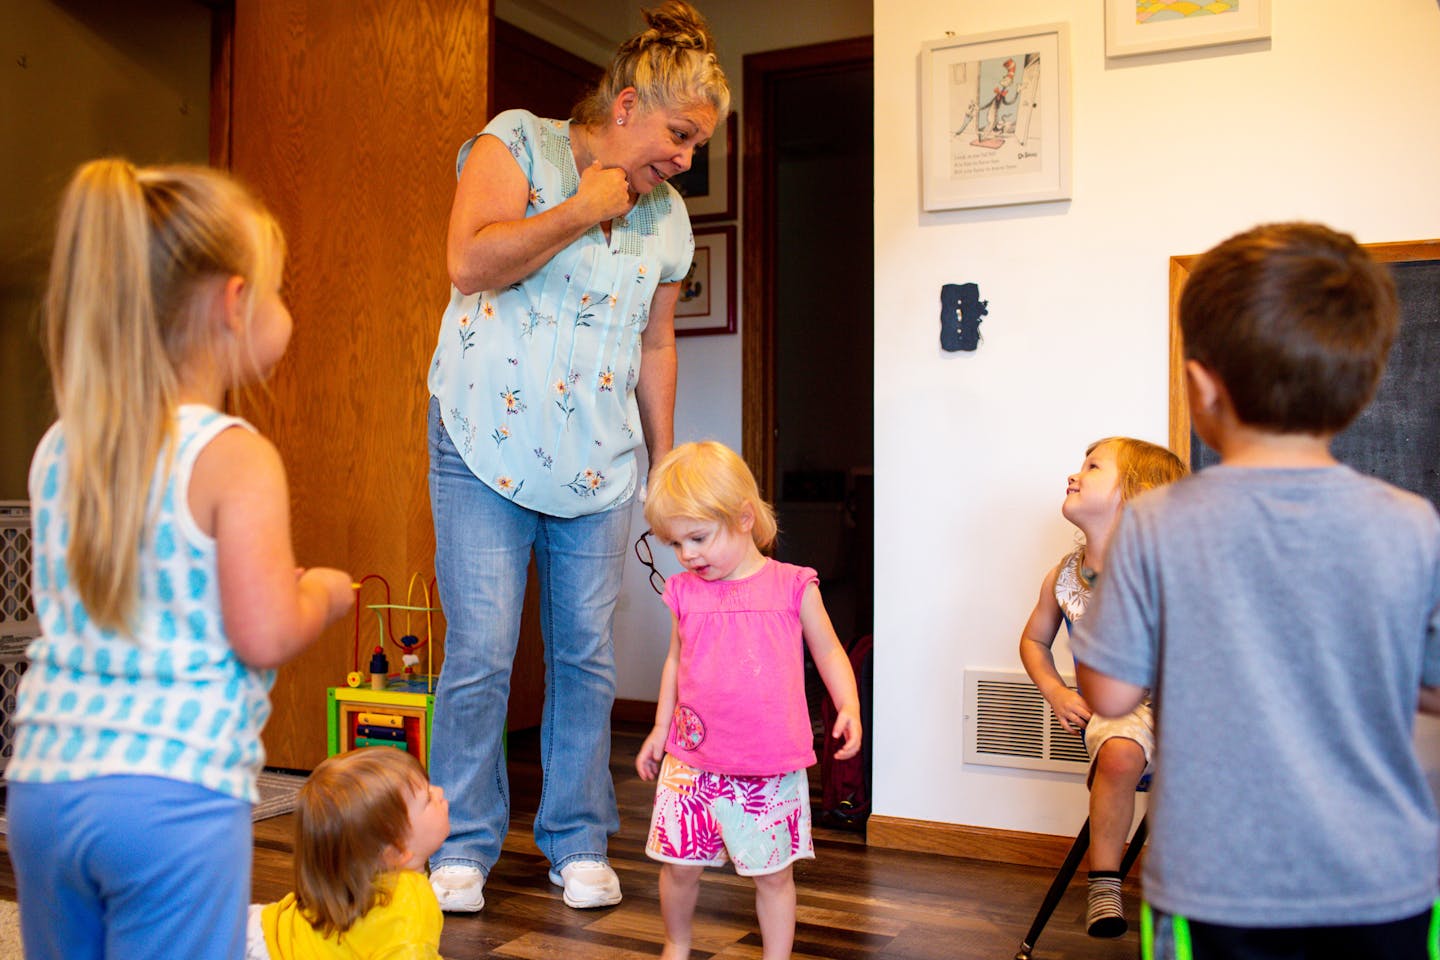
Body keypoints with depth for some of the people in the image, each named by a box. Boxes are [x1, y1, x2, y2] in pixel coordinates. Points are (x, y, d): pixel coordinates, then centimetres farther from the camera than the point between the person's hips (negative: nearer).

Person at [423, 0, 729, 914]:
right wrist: (582, 210, -13)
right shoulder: (519, 143, -2)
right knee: (481, 653, -4)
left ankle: (579, 841, 21)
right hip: (490, 446, -4)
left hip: (599, 462, 4)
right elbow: (470, 263, -17)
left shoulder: (667, 216, 11)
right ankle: (464, 846, 14)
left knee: (587, 653, 6)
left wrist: (667, 464, 17)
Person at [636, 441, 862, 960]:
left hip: (771, 769, -2)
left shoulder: (793, 586, -4)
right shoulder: (684, 592, 4)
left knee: (774, 873, 6)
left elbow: (828, 651, 6)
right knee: (679, 866, 8)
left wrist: (848, 706, -8)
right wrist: (660, 729, 17)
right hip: (692, 761, 2)